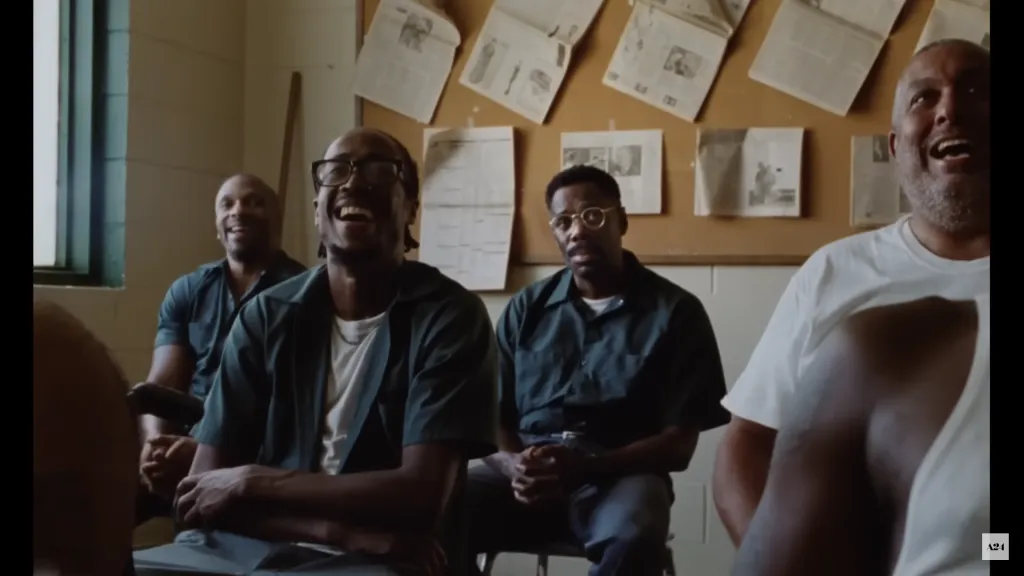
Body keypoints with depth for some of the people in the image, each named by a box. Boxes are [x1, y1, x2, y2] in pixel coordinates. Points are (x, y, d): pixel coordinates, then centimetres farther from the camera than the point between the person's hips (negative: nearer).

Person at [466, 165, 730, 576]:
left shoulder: (675, 311, 4)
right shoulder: (526, 309, 15)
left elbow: (678, 444, -1)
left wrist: (584, 468, -17)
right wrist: (513, 465, -14)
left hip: (621, 473, -2)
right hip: (528, 471, 3)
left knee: (631, 537, -39)